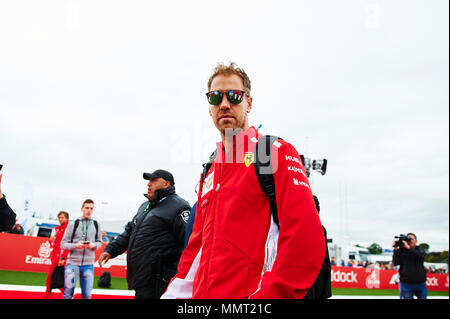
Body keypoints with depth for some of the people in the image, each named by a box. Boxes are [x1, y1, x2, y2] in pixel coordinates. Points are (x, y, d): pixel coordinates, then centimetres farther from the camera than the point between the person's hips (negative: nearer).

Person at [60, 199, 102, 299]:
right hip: (72, 263, -2)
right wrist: (75, 246, -17)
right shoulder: (73, 224, 1)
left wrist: (93, 245, -9)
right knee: (68, 294, 0)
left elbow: (99, 242, 14)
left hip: (88, 264, 2)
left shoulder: (96, 225, 9)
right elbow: (63, 244, 1)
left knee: (87, 295, 4)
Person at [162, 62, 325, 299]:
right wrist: (173, 294, 8)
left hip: (249, 293, -6)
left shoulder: (277, 153, -7)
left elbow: (306, 242, -17)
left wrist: (267, 295, -21)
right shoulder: (209, 174, 15)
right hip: (203, 294, 7)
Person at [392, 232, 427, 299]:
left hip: (420, 283, 2)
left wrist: (408, 247, -23)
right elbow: (395, 263, -8)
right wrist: (396, 249, -18)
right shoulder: (401, 251, 1)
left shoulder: (420, 250, 7)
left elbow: (422, 256, -17)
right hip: (406, 284, -2)